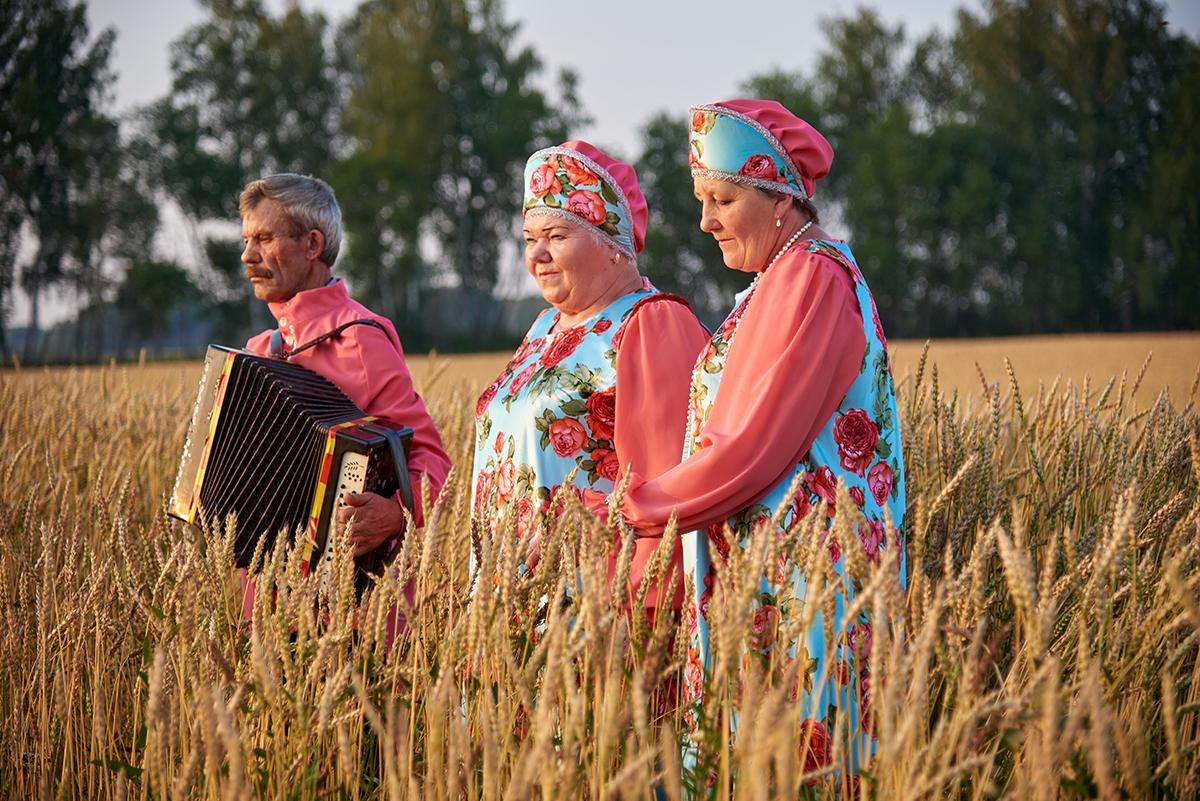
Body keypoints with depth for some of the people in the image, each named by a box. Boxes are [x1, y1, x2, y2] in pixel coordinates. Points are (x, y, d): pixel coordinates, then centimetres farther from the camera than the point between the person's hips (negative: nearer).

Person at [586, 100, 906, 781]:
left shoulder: (811, 278, -12)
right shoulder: (785, 279, 19)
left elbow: (750, 449, -18)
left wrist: (627, 509, -10)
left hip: (793, 581, -10)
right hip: (757, 569, 10)